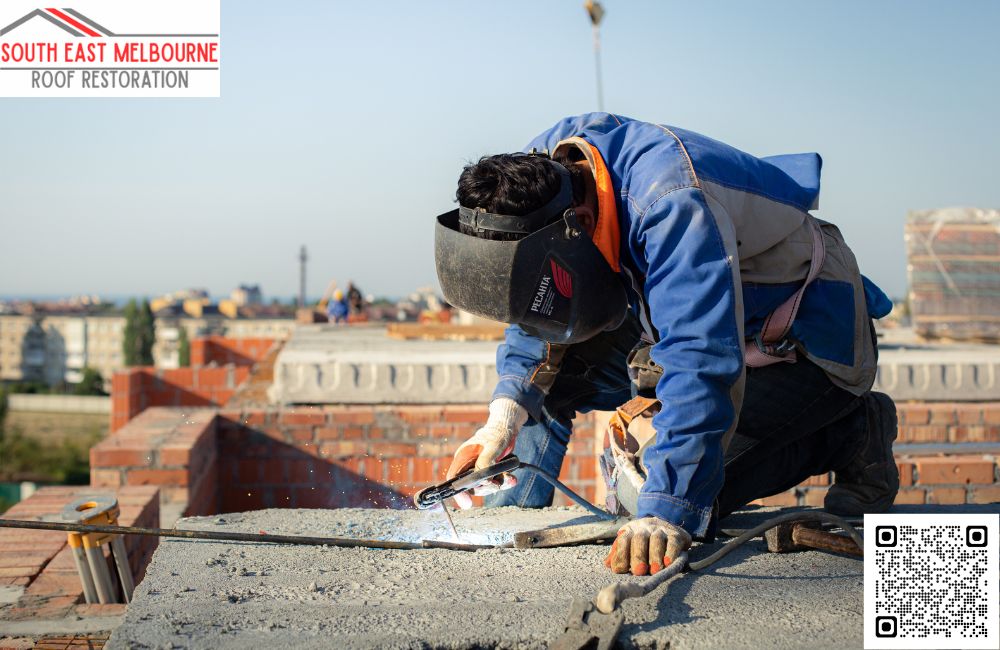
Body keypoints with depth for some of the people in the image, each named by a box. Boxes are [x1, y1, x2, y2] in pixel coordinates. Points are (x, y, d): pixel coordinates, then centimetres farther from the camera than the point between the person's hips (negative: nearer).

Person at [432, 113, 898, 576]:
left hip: (815, 344, -8)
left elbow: (702, 362, -44)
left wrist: (665, 513, -49)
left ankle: (848, 438, -6)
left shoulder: (671, 205, -37)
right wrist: (507, 410, -15)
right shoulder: (538, 172, -12)